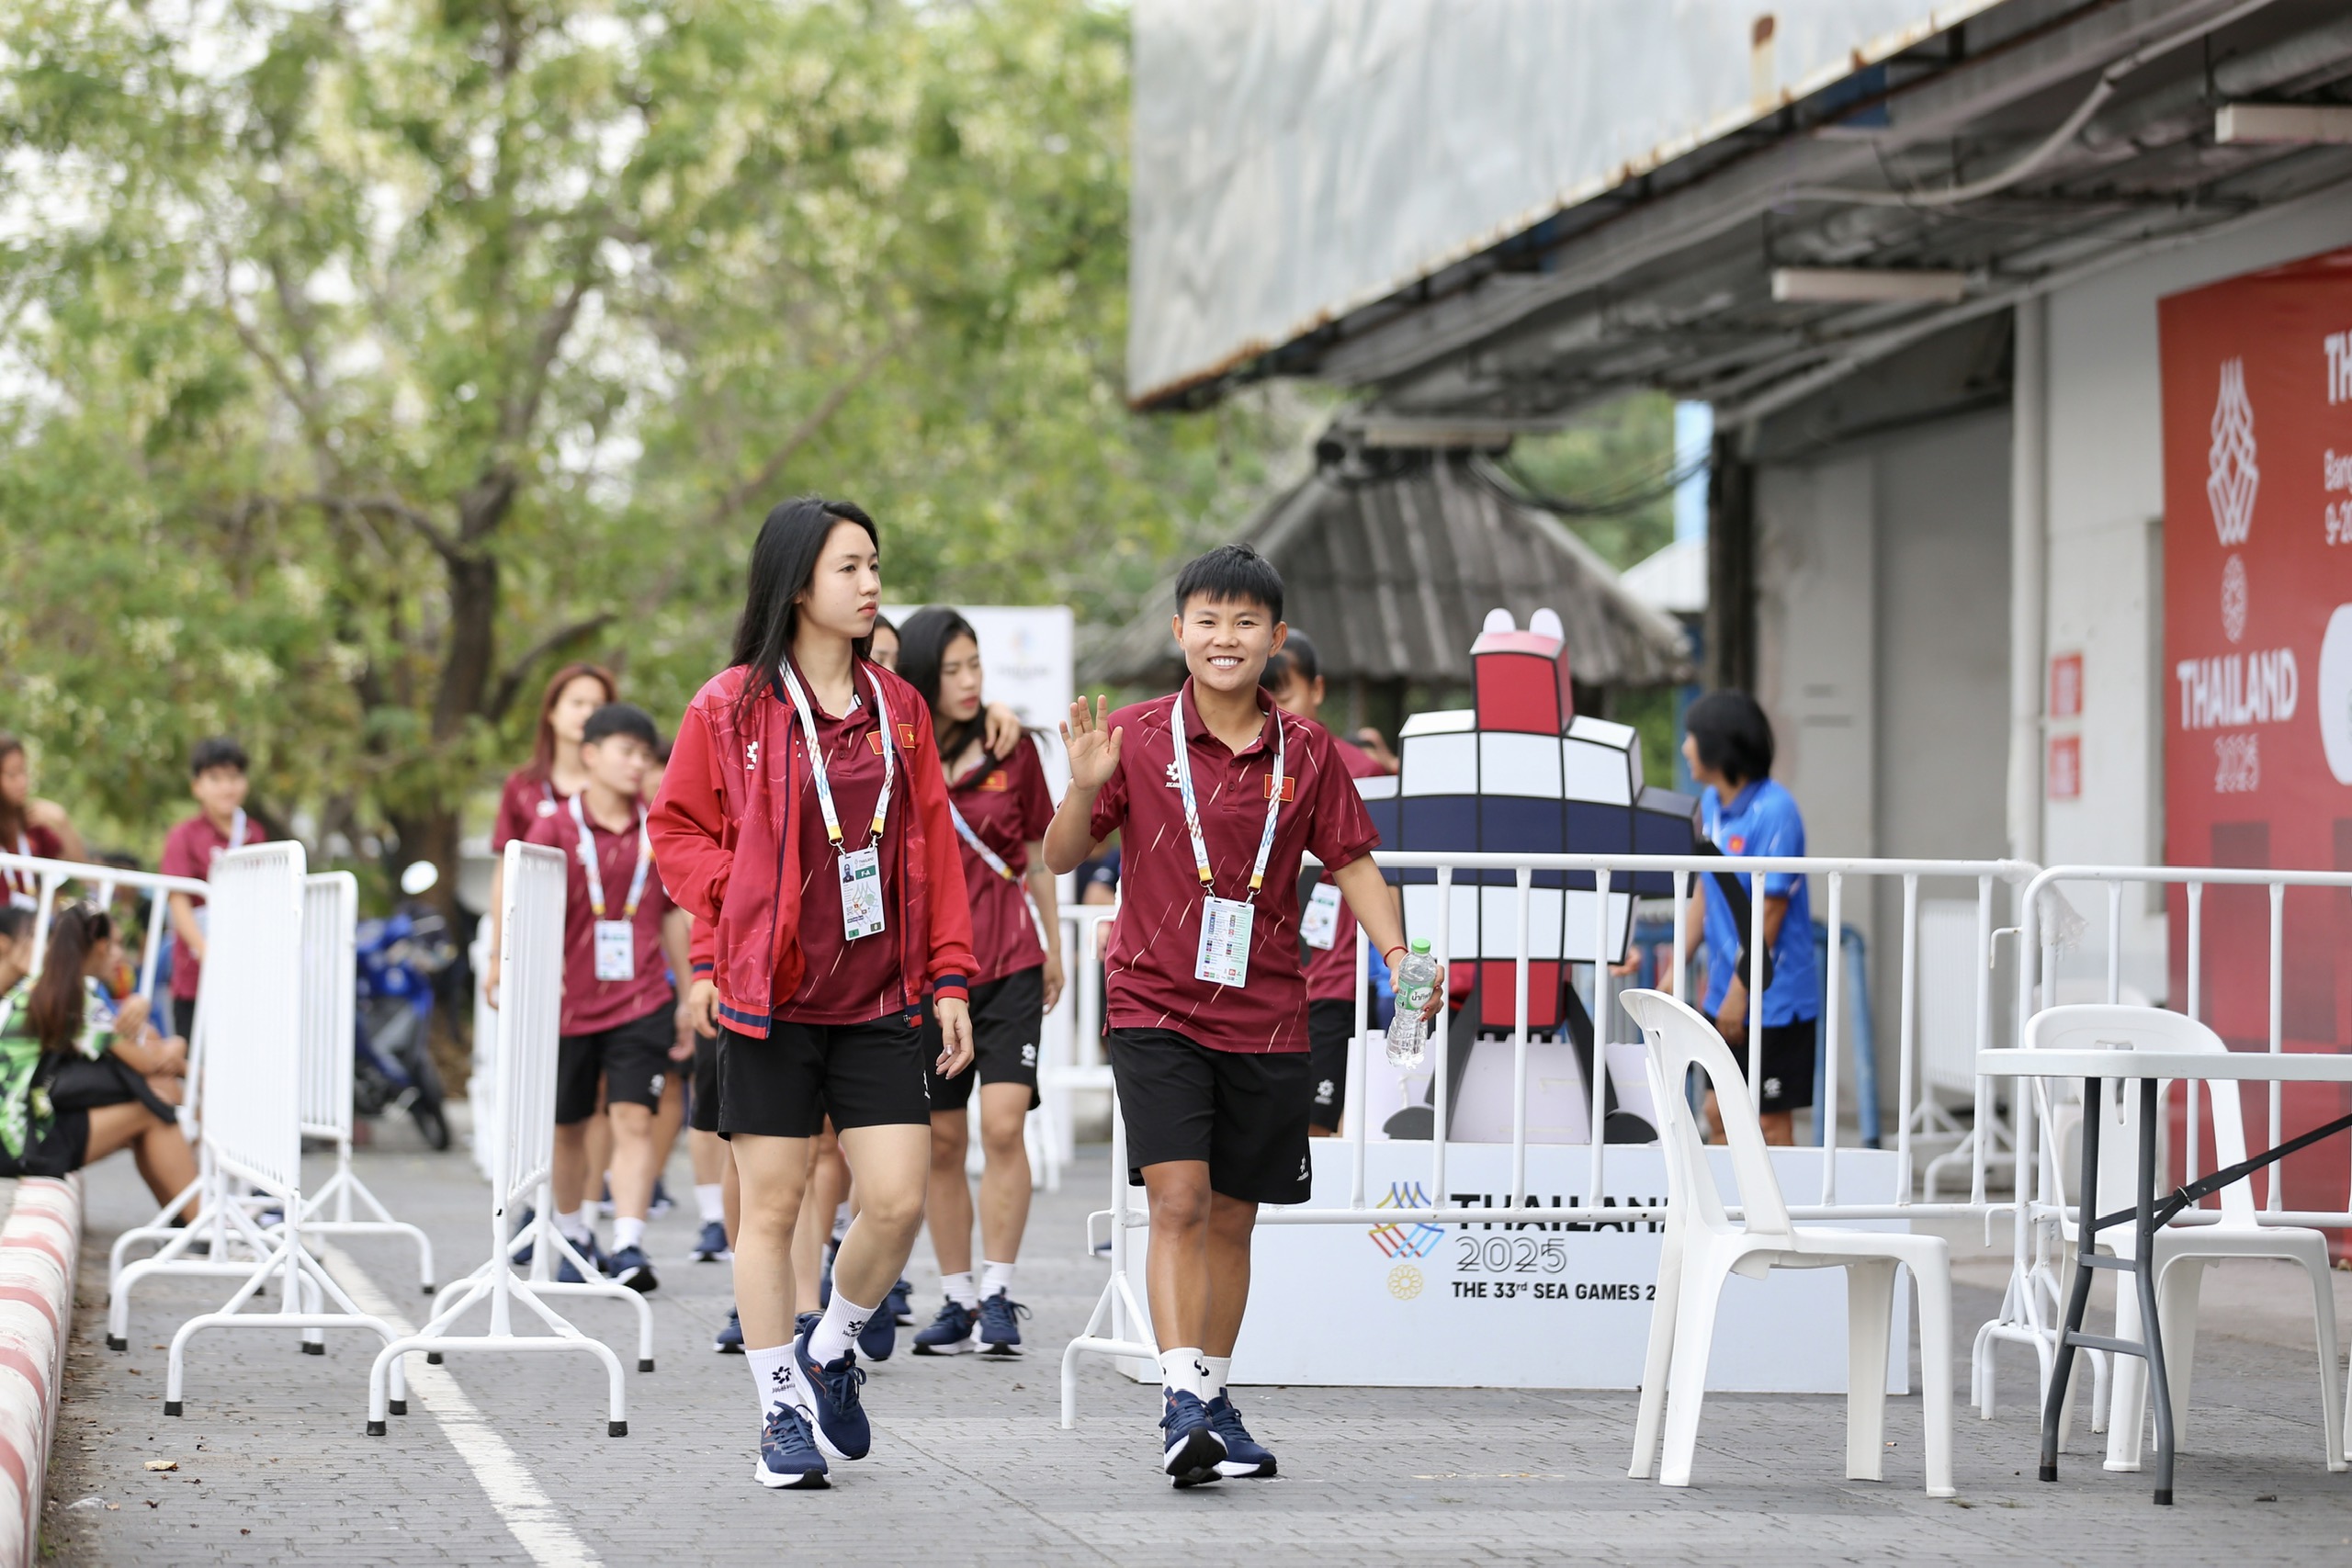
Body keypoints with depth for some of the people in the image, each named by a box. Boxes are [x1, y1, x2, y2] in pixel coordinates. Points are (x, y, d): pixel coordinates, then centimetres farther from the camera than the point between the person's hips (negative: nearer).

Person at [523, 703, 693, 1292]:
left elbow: (673, 916, 13)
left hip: (641, 1004, 0)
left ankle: (628, 1247, -19)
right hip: (568, 1005, 0)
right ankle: (574, 1235, 32)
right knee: (568, 1128, 12)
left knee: (634, 1118, -13)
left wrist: (687, 998, 14)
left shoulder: (658, 834, 5)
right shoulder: (554, 831, -2)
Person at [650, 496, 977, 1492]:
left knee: (898, 1199, -6)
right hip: (771, 999, -3)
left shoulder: (896, 708, 9)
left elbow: (934, 848, 12)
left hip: (881, 1000, 3)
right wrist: (744, 905, -10)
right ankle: (782, 1410, 13)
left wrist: (949, 979, 6)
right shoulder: (732, 707, -2)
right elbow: (677, 830, 4)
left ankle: (830, 1350, 21)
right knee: (772, 1206, 1)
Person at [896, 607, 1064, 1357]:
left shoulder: (1012, 752, 1)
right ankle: (957, 1299, 15)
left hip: (1010, 964, 0)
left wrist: (1053, 949, 16)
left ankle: (998, 1293, -9)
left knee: (1003, 1122, -14)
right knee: (943, 1141, 5)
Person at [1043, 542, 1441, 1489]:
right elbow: (1061, 858, 0)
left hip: (1265, 1018, 3)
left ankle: (1211, 1402, 24)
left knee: (1232, 1218, 10)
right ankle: (1181, 1406, -21)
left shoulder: (1306, 752, 3)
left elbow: (1351, 862, 10)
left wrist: (1397, 953, -5)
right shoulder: (1137, 737, -3)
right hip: (1156, 1009, -3)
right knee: (1179, 1200, -17)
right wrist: (1084, 790, -20)